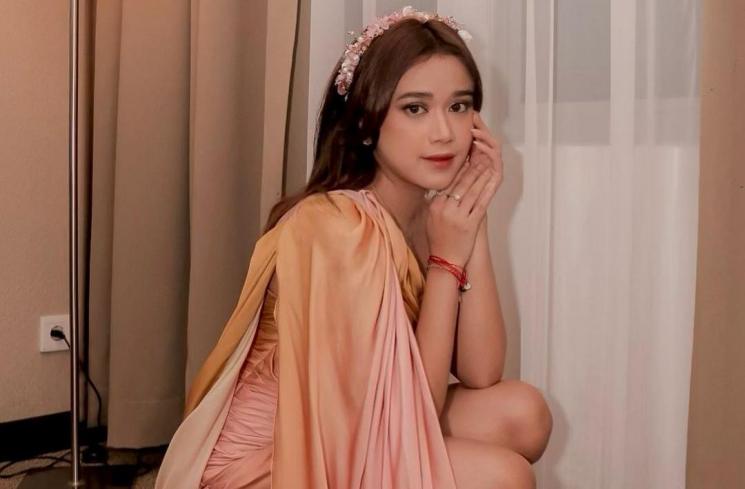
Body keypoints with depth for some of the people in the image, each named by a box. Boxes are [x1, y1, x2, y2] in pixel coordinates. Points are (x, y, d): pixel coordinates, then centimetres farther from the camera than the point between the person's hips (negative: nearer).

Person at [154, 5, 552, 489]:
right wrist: (447, 259, -21)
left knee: (523, 414, -5)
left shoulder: (429, 212, -1)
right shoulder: (339, 228, -25)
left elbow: (480, 374, -8)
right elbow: (410, 417, -22)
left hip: (343, 435, 8)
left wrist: (475, 222, -14)